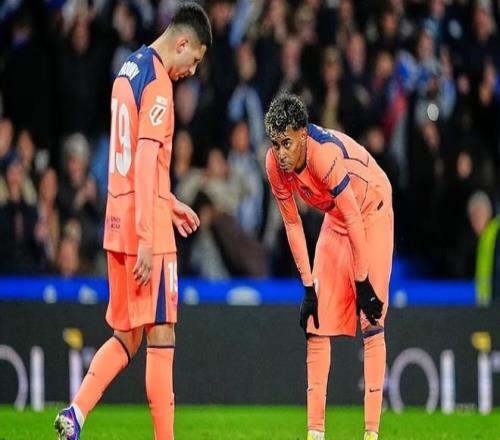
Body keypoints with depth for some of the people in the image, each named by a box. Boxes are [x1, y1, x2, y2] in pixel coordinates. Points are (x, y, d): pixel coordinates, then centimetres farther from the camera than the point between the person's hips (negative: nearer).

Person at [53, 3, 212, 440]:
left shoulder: (130, 70, 15)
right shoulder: (159, 84, -13)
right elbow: (145, 162, -20)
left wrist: (168, 202, 27)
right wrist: (146, 239, -21)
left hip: (117, 223, 9)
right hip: (145, 228, -9)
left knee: (126, 335, 12)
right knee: (160, 335, -3)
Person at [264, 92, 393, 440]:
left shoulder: (325, 154, -36)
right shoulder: (275, 164, -16)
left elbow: (354, 220, -28)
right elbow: (292, 225, -5)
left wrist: (363, 282, -22)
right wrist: (308, 287, -5)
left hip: (372, 210, -7)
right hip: (335, 219, 7)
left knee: (372, 319, -13)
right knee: (317, 322, 0)